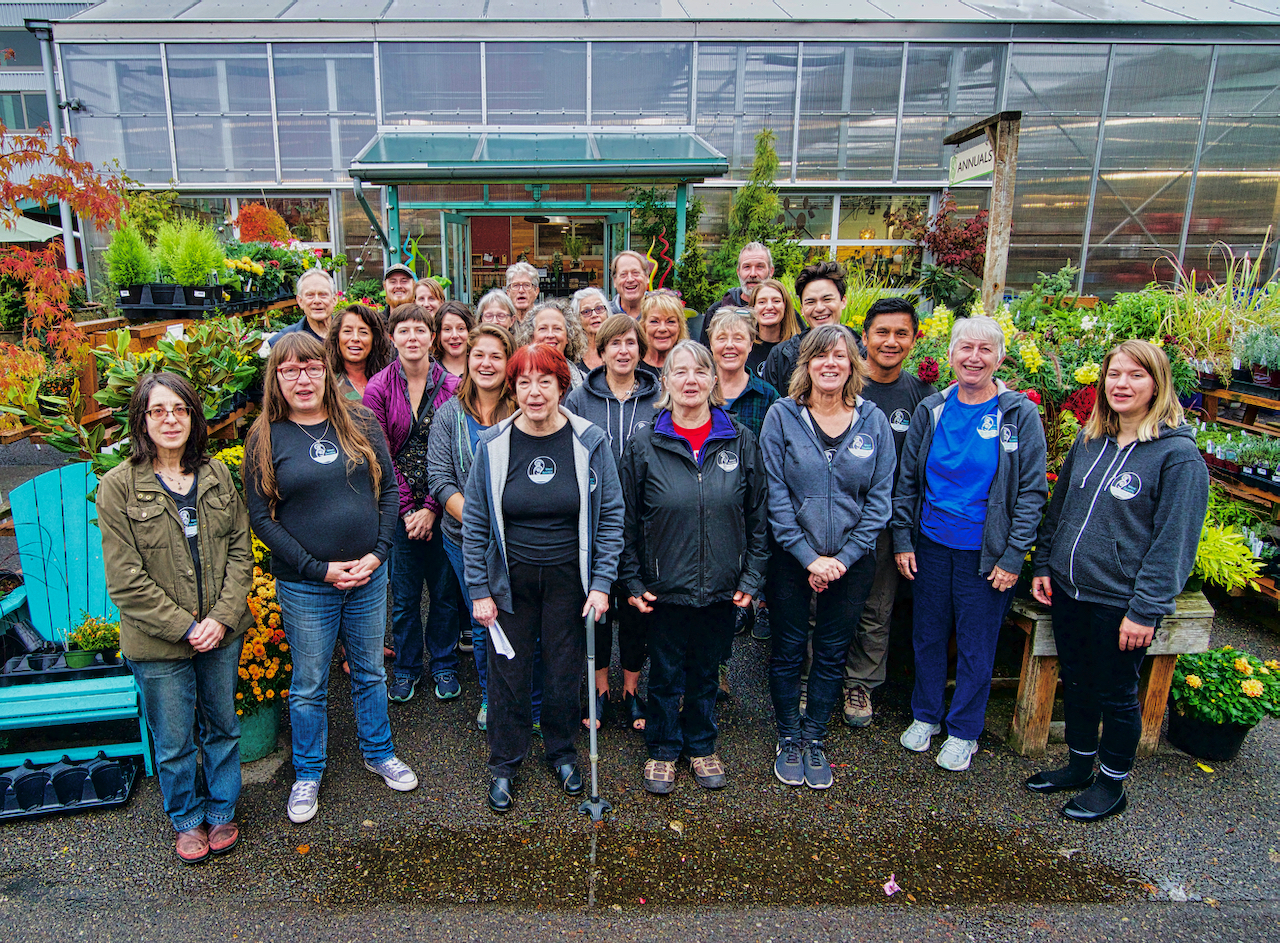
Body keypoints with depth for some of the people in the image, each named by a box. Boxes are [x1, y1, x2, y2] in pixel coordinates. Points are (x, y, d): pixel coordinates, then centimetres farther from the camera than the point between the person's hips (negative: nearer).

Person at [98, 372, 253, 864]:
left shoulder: (217, 476, 1)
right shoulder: (118, 487, -10)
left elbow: (240, 552, 2)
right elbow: (126, 582, -12)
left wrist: (222, 617, -11)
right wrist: (186, 626, -15)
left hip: (221, 633, 3)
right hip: (157, 642, -3)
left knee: (222, 727, 18)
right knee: (173, 742, 13)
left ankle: (221, 810, 40)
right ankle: (187, 820, 37)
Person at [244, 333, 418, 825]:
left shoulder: (360, 422, 0)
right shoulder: (265, 437, -6)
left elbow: (388, 489, 3)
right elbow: (260, 517, -7)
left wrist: (377, 552, -8)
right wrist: (317, 568, -13)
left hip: (369, 576, 2)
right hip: (304, 585, -2)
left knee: (370, 671, 18)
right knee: (309, 685, 12)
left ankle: (379, 752, 39)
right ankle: (308, 774, 33)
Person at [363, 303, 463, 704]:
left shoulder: (451, 386, -2)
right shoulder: (378, 388, -2)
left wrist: (431, 508, -10)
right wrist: (407, 509, -9)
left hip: (441, 506, 0)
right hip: (398, 508, 0)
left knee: (445, 590, 10)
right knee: (404, 594, 9)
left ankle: (444, 666, 30)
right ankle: (406, 668, 30)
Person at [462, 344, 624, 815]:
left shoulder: (590, 442, -8)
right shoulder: (492, 445, -7)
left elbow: (610, 517, -3)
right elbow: (474, 523, -1)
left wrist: (602, 583, -8)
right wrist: (479, 590, -3)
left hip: (568, 578, 0)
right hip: (510, 579, 0)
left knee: (565, 670, 13)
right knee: (508, 671, 10)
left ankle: (562, 752, 39)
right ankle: (504, 763, 33)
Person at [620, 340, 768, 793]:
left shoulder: (741, 441, -2)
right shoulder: (644, 444, -6)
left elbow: (758, 516, 3)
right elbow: (627, 521, -1)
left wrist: (751, 577, 0)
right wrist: (633, 581, -3)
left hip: (722, 587, 1)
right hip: (666, 587, -1)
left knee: (705, 672, 18)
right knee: (665, 673, 13)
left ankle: (701, 746, 39)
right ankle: (663, 749, 35)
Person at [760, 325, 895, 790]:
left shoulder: (873, 420, 0)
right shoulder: (782, 415, -6)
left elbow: (880, 496, 0)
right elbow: (775, 494, -8)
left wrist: (845, 556, -9)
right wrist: (808, 556, -13)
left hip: (851, 560, 2)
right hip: (791, 558, -1)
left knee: (832, 653, 12)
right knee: (788, 651, 9)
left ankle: (814, 738, 30)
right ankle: (788, 739, 28)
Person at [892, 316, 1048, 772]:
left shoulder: (1020, 414, -8)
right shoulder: (931, 409, 0)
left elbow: (1032, 492, -6)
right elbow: (907, 479, 7)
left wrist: (1012, 557, -10)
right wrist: (902, 539, 3)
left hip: (984, 552, -2)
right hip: (930, 544, 3)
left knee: (976, 646, 9)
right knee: (927, 634, 15)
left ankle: (963, 732, 29)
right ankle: (925, 715, 36)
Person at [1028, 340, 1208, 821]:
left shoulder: (1178, 454, -13)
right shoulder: (1089, 440, 6)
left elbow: (1173, 542, -14)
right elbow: (1058, 507, 14)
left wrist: (1145, 609, -16)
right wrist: (1043, 565, 9)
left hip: (1121, 601, -6)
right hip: (1068, 590, 6)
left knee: (1116, 695, 10)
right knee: (1076, 683, 19)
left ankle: (1112, 783, 30)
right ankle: (1079, 765, 38)